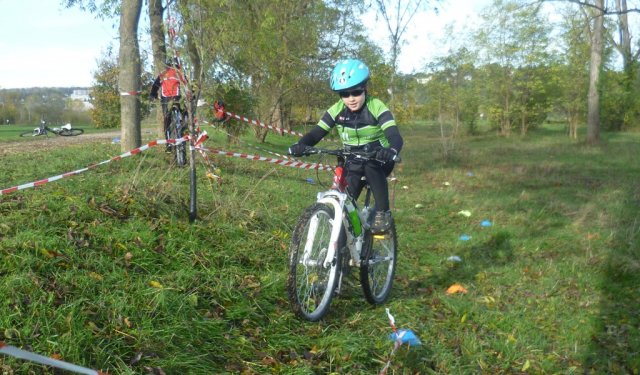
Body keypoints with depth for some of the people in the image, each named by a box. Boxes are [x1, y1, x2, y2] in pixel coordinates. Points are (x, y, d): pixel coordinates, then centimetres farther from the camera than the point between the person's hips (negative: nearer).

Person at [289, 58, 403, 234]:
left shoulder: (377, 108, -21)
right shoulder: (336, 111, -11)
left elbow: (395, 137, -32)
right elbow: (316, 133, -15)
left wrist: (391, 151, -57)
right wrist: (300, 145, -38)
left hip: (378, 159, -3)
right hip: (353, 161, 4)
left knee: (371, 166, -36)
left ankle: (383, 213, -23)